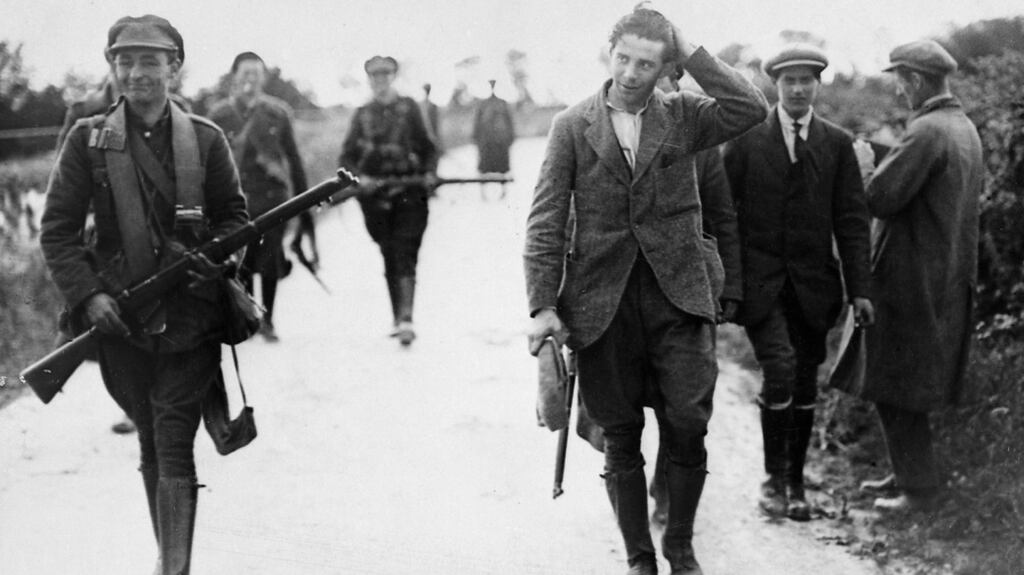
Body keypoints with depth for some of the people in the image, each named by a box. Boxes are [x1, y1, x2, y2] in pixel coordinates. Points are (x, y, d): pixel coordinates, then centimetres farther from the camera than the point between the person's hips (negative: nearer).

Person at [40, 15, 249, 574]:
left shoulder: (205, 139, 1)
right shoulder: (88, 140, 0)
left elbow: (234, 214, 12)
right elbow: (57, 232, 1)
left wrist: (213, 258, -8)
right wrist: (88, 296, -12)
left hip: (189, 314, -1)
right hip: (121, 318, 2)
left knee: (173, 445, -9)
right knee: (150, 443, 13)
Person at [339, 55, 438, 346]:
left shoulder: (408, 108, 7)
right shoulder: (363, 114, 11)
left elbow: (427, 147, 10)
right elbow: (346, 157, 10)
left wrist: (429, 172, -8)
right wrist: (359, 177, -8)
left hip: (409, 191, -2)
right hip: (375, 193, 2)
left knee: (405, 255, -12)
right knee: (389, 256, 7)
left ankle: (406, 319, -20)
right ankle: (398, 318, 15)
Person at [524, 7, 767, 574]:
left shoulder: (683, 117, 6)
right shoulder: (572, 126, 4)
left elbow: (751, 109, -12)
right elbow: (546, 222, 2)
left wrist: (690, 54, -9)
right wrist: (542, 306, -5)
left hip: (679, 293, 0)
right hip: (601, 302, 0)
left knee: (688, 426, -4)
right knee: (621, 437, 6)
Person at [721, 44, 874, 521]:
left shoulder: (837, 144, 5)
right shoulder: (746, 140, 0)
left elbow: (852, 219, 4)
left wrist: (859, 288, -3)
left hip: (812, 284, 2)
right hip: (759, 280, -2)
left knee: (805, 385, 6)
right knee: (779, 366, -19)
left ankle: (796, 483, 20)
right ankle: (774, 477, -4)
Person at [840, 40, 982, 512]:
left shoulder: (926, 132, -20)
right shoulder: (966, 129, 9)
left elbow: (879, 198, -24)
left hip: (913, 279, -9)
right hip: (952, 276, 9)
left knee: (896, 388, 0)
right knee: (913, 383, 19)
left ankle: (918, 488, 5)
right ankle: (908, 472, 28)